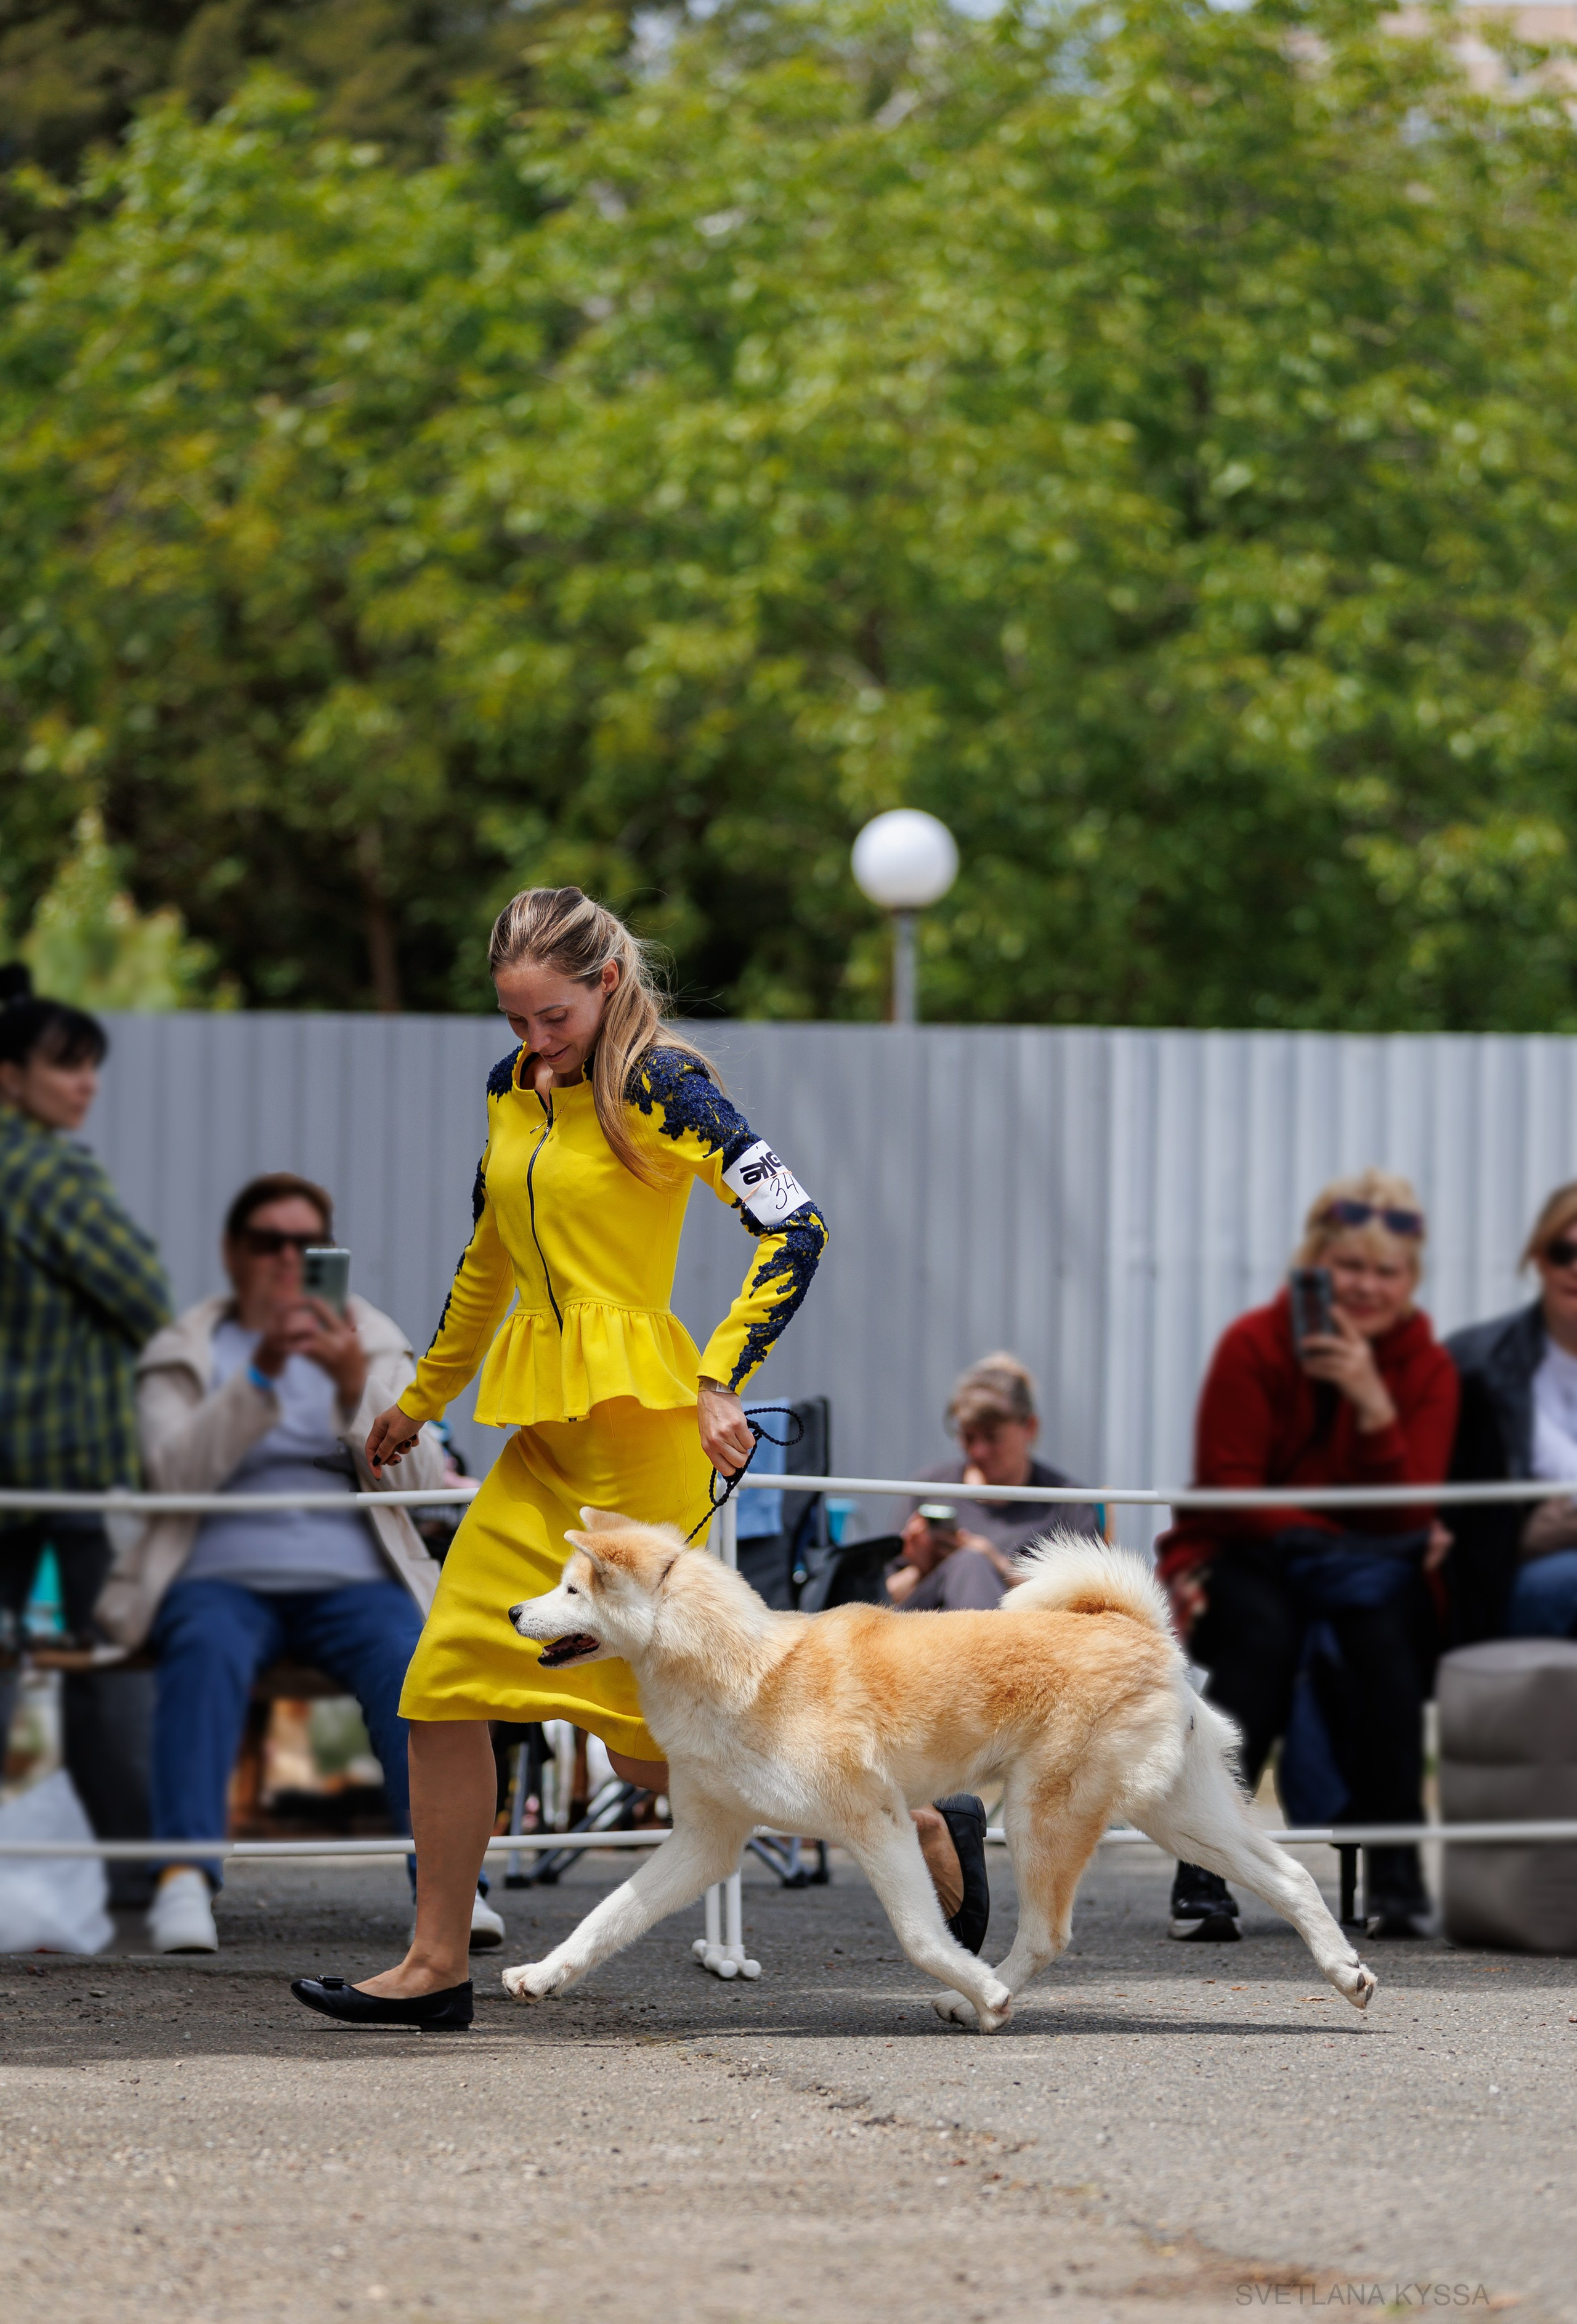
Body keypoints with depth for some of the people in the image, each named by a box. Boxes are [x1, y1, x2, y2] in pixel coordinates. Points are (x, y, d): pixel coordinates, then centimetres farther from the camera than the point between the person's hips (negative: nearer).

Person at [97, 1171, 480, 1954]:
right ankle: (185, 1876, -45)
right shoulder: (182, 1355, 14)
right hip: (221, 1575, -1)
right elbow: (177, 1469, -6)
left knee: (408, 1658, -31)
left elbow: (419, 1478, 2)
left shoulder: (374, 1348, 18)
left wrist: (356, 1389, -15)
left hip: (352, 1579, 1)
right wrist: (261, 1375, -18)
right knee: (209, 1648, -36)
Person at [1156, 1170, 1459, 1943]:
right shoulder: (1254, 1346, -6)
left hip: (1373, 1574, 2)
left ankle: (1395, 1877, -30)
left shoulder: (1428, 1369, 1)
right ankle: (1204, 1873, -37)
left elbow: (1406, 1516, -11)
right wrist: (1355, 1547, -19)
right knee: (1259, 1633, -35)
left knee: (1382, 1622, -33)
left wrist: (1373, 1402, -24)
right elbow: (1227, 1499, -10)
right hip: (1246, 1562, -2)